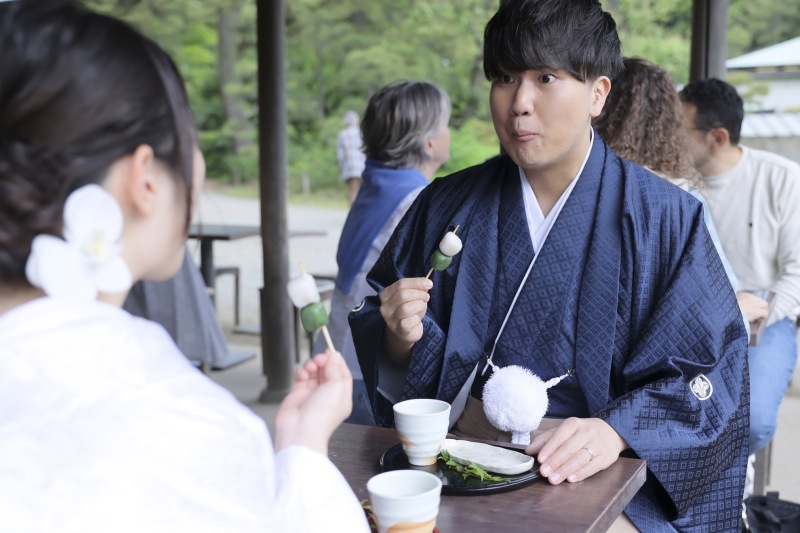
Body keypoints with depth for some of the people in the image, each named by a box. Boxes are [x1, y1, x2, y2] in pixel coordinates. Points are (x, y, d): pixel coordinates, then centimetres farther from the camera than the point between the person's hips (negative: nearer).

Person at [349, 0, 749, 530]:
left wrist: (616, 429, -21)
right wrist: (402, 339, -12)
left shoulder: (667, 220, -3)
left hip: (597, 480, -2)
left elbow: (708, 368, -5)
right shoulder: (446, 207, 5)